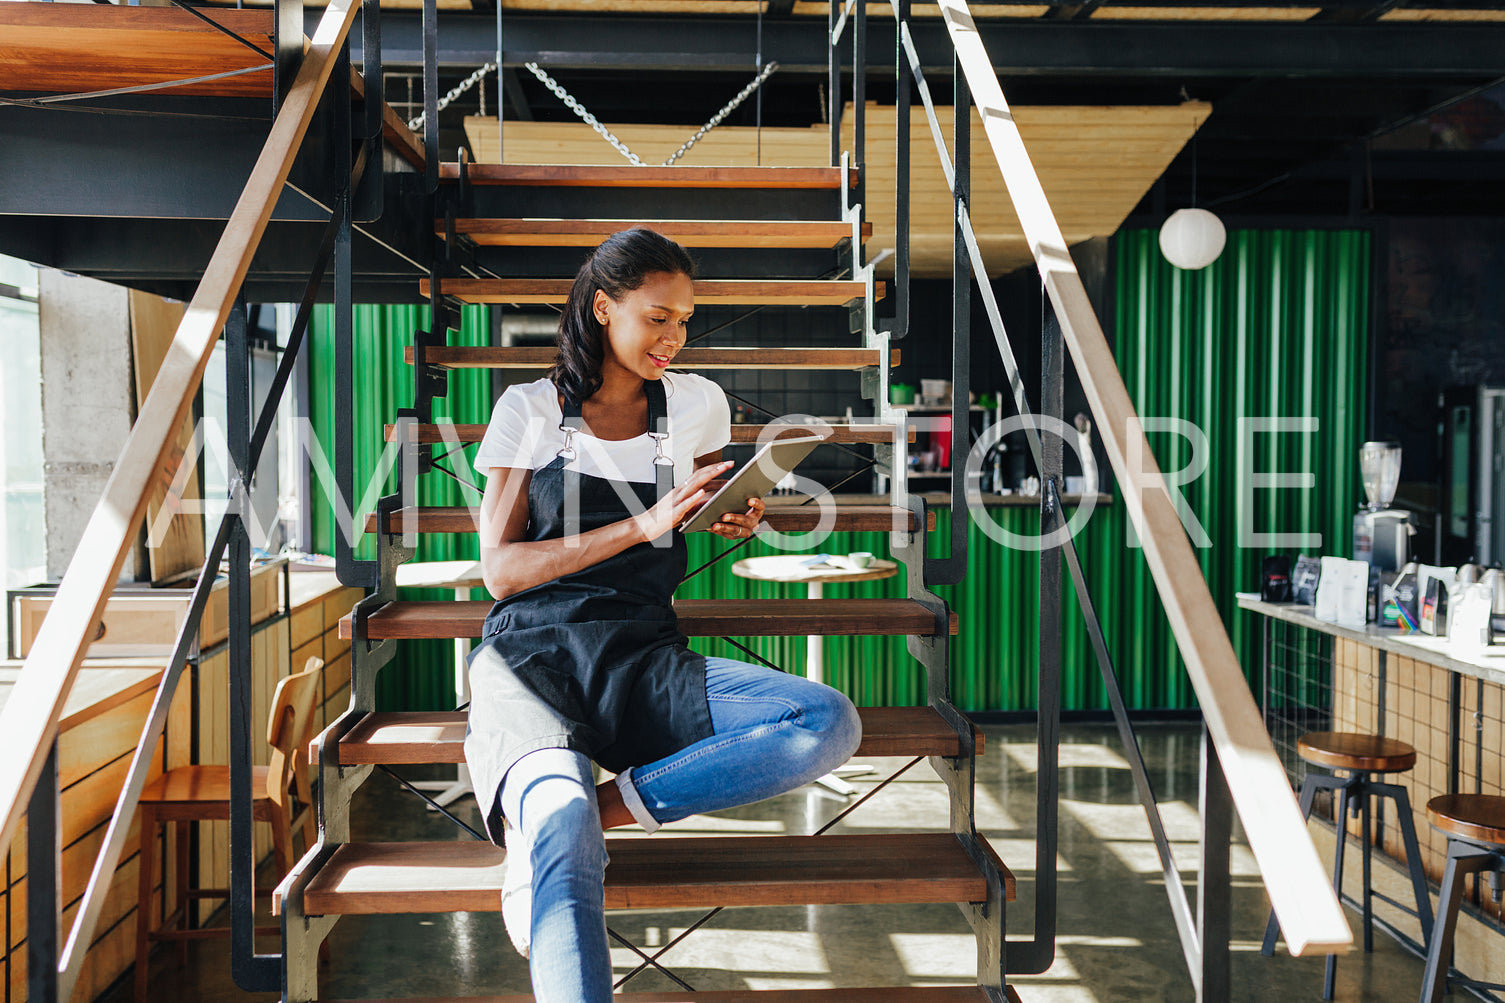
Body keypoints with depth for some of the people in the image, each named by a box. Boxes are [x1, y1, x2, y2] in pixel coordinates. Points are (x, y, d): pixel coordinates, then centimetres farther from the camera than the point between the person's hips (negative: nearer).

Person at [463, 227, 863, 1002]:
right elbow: (501, 571, -1)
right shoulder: (529, 410, 5)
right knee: (565, 839, -37)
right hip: (530, 656, -3)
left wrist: (738, 521, 4)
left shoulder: (696, 406, 12)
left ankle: (550, 817, -22)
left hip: (642, 662, 4)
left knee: (832, 725, -24)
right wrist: (643, 525, -13)